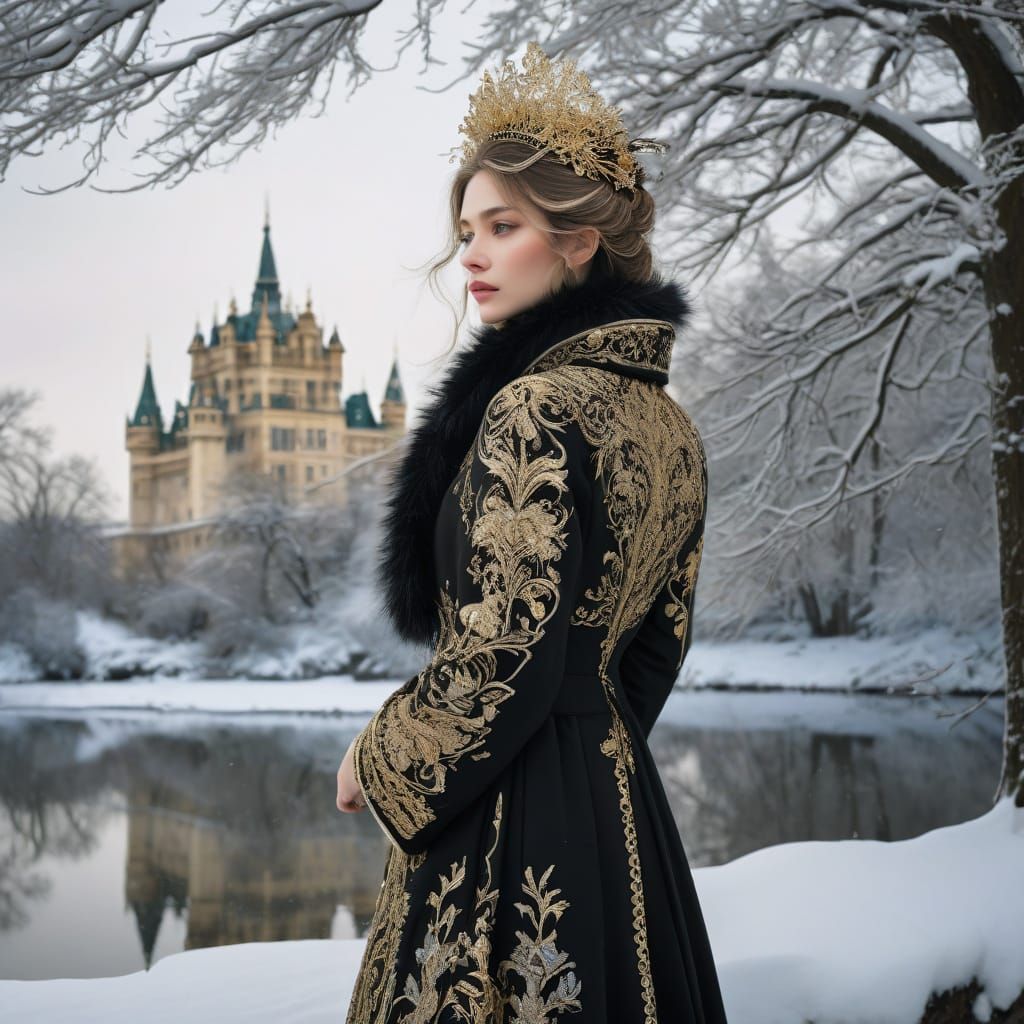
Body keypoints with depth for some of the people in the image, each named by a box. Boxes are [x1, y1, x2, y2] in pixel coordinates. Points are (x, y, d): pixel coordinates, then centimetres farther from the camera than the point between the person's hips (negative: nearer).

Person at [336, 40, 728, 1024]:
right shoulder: (669, 422, 9)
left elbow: (503, 656, -21)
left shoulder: (534, 407, -18)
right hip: (620, 798, 9)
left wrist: (379, 762, -7)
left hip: (505, 818, -9)